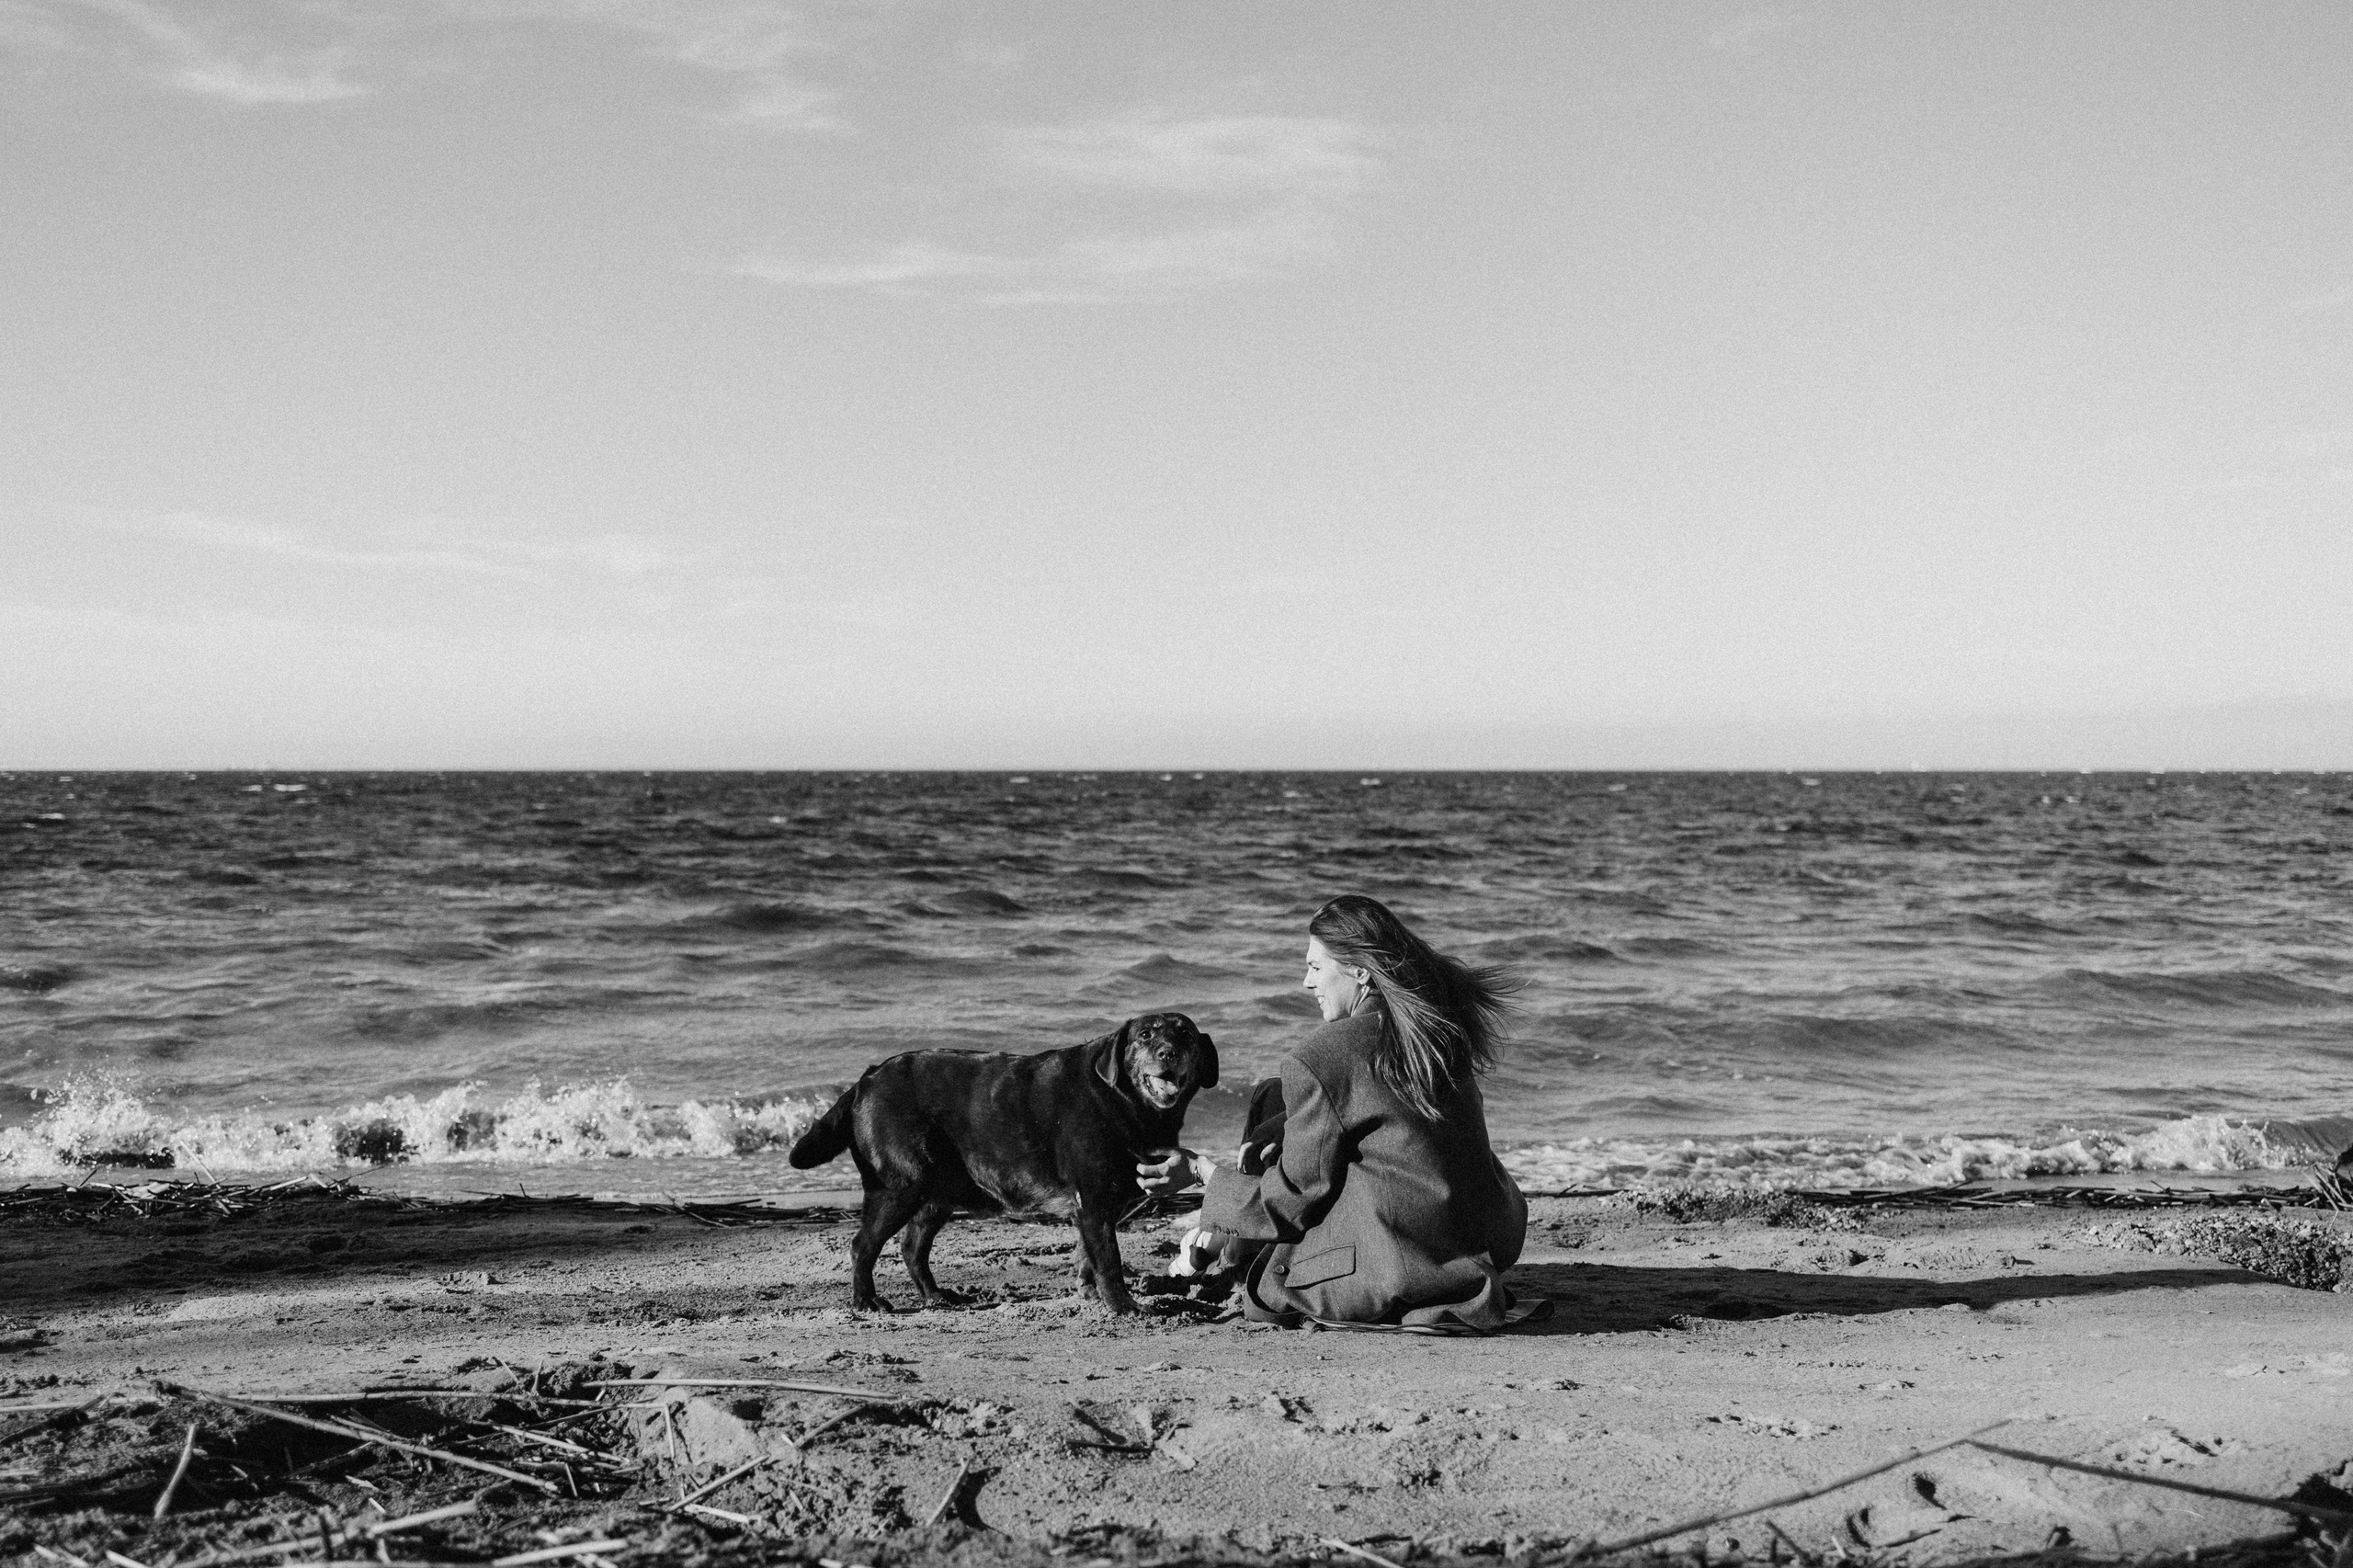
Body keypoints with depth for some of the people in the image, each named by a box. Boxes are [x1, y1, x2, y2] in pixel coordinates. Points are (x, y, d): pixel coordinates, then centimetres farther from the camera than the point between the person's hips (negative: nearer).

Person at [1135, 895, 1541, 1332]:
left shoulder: (1319, 1060, -16)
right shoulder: (1439, 1026, 5)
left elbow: (1297, 1196, -6)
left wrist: (1201, 1172, 7)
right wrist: (1287, 1129, 13)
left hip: (1390, 1277, -8)